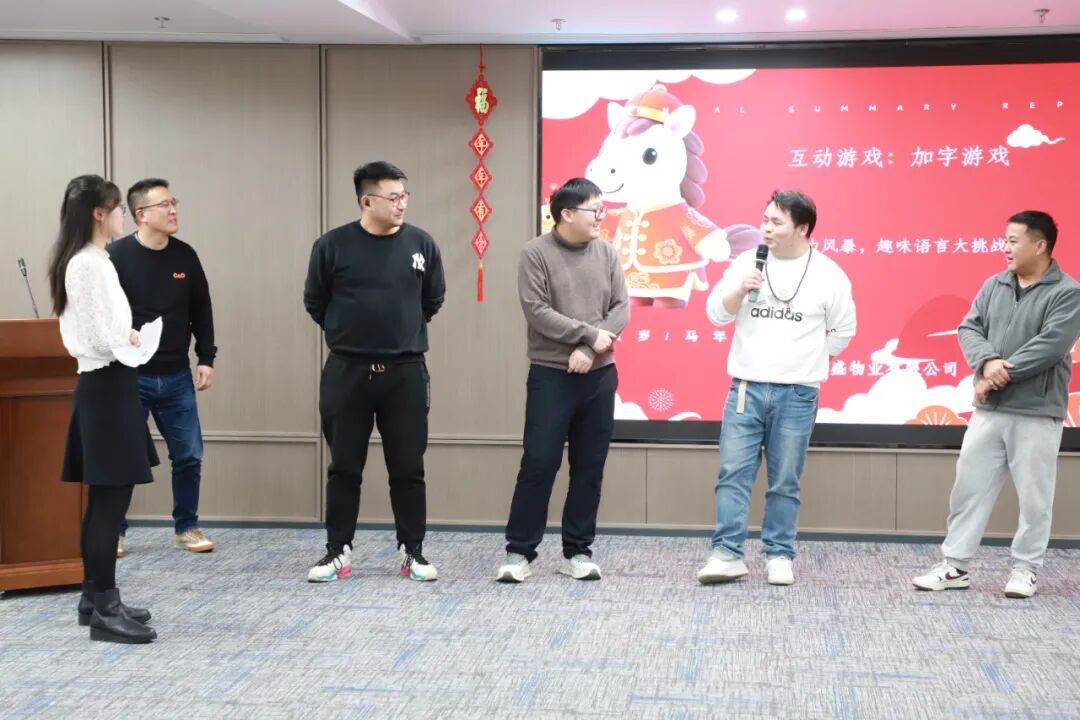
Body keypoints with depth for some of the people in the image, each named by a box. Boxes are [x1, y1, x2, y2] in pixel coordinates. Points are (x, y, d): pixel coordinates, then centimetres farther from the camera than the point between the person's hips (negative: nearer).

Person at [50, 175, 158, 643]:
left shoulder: (88, 262, 15)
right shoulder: (89, 265, -17)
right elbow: (102, 340, -22)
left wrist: (124, 337, 4)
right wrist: (131, 339, -4)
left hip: (104, 383, 11)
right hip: (107, 385, -11)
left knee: (103, 499, 15)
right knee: (110, 500, -8)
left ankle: (96, 598, 22)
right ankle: (104, 611, -4)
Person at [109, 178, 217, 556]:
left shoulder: (185, 256, 4)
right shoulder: (116, 256, -10)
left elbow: (201, 311, 11)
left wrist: (206, 359, 7)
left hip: (177, 377, 4)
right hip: (129, 378, -4)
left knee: (189, 455, 6)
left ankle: (187, 528, 21)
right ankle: (114, 532, 18)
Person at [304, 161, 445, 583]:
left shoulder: (421, 244, -2)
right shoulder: (333, 246, -7)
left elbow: (433, 300, 13)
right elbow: (314, 303, 5)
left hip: (406, 372, 1)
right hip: (346, 371, -1)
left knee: (408, 468, 7)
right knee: (344, 468, 7)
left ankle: (412, 551, 18)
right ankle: (338, 551, 18)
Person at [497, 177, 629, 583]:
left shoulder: (606, 253, 7)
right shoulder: (536, 253, -5)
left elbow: (621, 309, 1)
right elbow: (537, 312, -13)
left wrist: (589, 350, -12)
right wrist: (589, 334, -15)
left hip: (599, 375, 4)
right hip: (551, 375, -4)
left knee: (589, 467, 7)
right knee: (539, 463, -4)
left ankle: (578, 551, 16)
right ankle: (519, 551, 5)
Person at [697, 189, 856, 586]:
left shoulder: (828, 274, 0)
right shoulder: (746, 262, 4)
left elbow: (842, 332, 8)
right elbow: (716, 313, 3)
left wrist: (807, 360, 10)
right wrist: (740, 290, -15)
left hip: (797, 395, -1)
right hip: (745, 388, 2)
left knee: (785, 482, 5)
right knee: (733, 473, -2)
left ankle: (779, 556, 14)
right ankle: (727, 554, 1)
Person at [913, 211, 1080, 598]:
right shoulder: (994, 285, 10)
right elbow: (968, 329, 3)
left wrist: (1002, 374, -17)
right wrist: (988, 362, -17)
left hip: (1037, 413, -5)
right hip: (988, 410, 5)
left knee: (1034, 495, 4)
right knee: (969, 486, 7)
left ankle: (1025, 568, 18)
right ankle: (954, 565, 15)